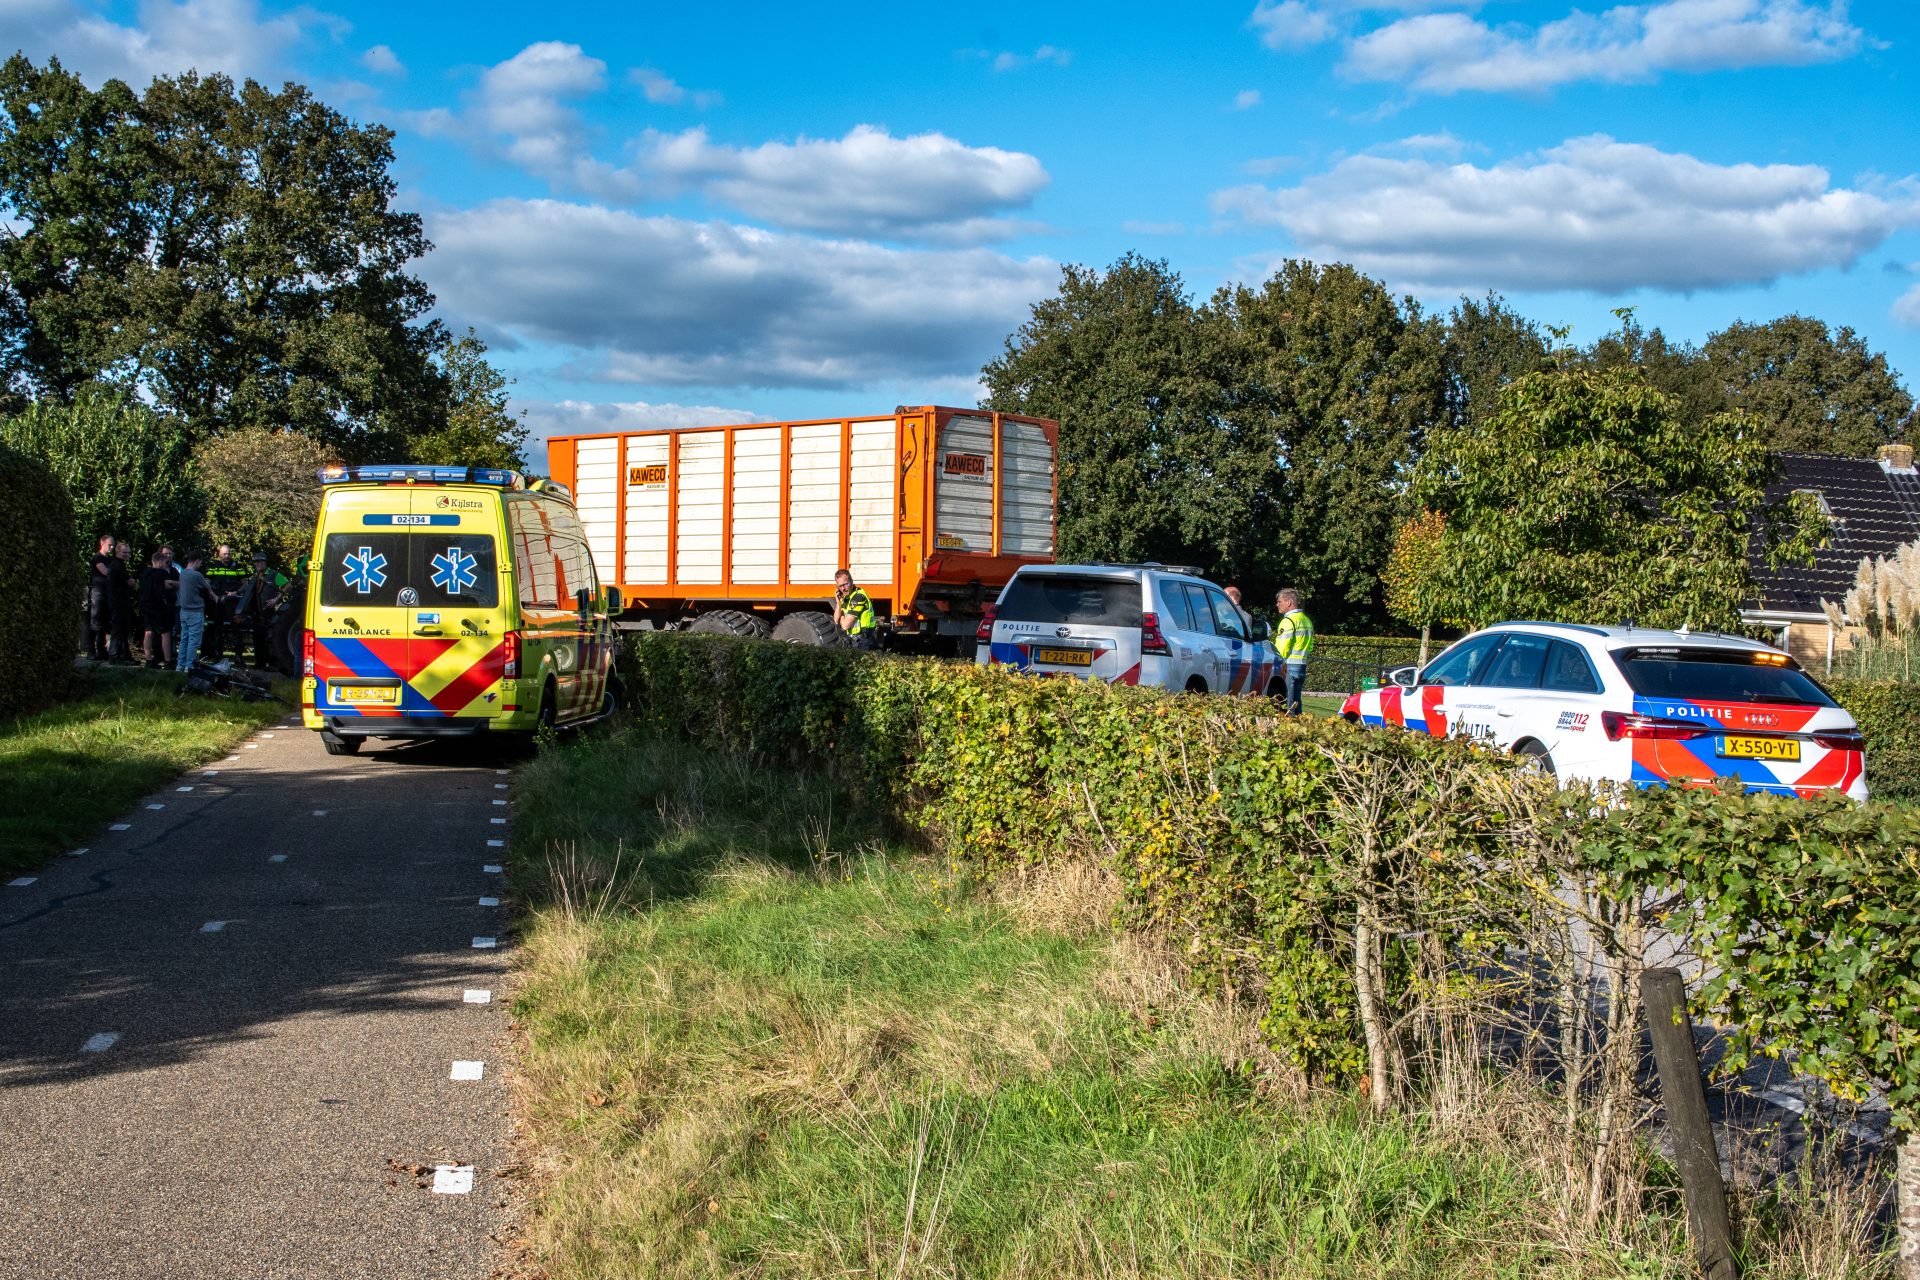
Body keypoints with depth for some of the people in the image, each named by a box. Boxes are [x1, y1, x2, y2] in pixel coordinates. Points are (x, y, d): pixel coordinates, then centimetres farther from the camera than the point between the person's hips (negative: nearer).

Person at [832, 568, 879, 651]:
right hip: (855, 640, 9)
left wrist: (842, 618, 3)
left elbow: (845, 625, -21)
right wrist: (838, 603, -4)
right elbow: (837, 621, 9)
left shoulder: (858, 596, -20)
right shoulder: (845, 597, 9)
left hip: (864, 642, -9)